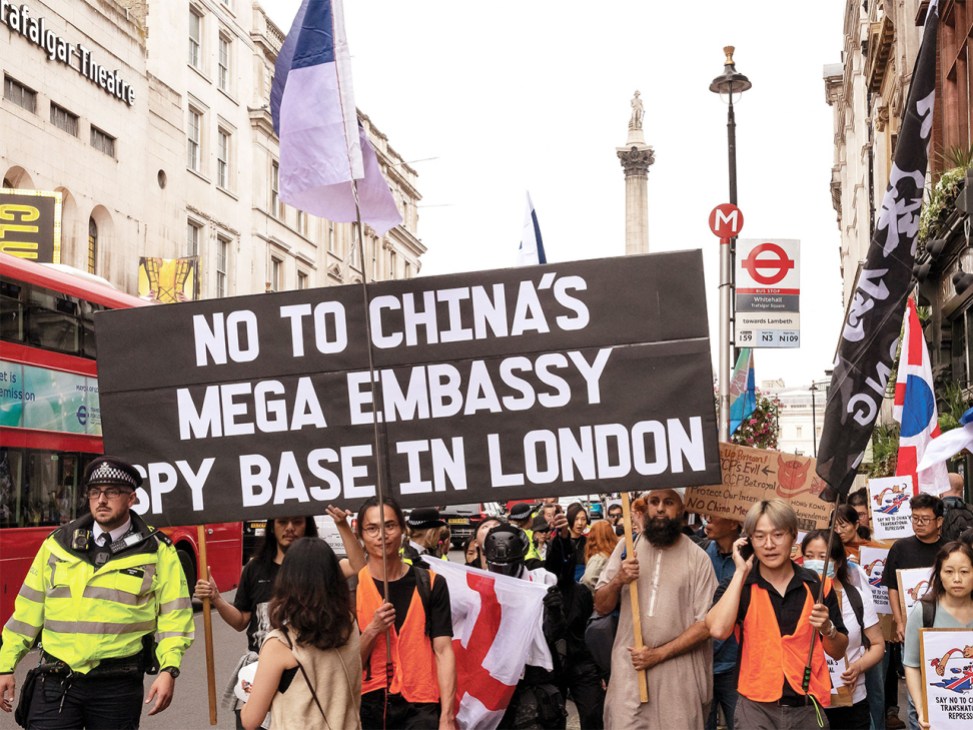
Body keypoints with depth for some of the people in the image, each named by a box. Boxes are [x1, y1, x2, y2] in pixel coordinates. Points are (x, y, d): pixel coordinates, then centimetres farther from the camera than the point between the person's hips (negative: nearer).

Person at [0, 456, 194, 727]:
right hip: (55, 684, 2)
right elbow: (29, 609, 11)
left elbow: (175, 616, -2)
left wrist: (169, 670, -14)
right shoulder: (58, 543, 8)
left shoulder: (157, 551, 1)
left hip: (117, 686, -1)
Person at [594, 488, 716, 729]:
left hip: (679, 673, -1)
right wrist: (617, 581, -13)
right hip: (630, 667, 1)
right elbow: (601, 607, 7)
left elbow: (705, 624, -6)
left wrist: (659, 654, -12)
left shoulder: (697, 557, -3)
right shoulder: (627, 547, 4)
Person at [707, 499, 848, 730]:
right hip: (756, 709, -1)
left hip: (808, 708, 2)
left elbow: (838, 652, 9)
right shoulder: (737, 586, 0)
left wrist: (827, 628, -12)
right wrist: (740, 572, -14)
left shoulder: (817, 585, 3)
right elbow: (718, 630, -20)